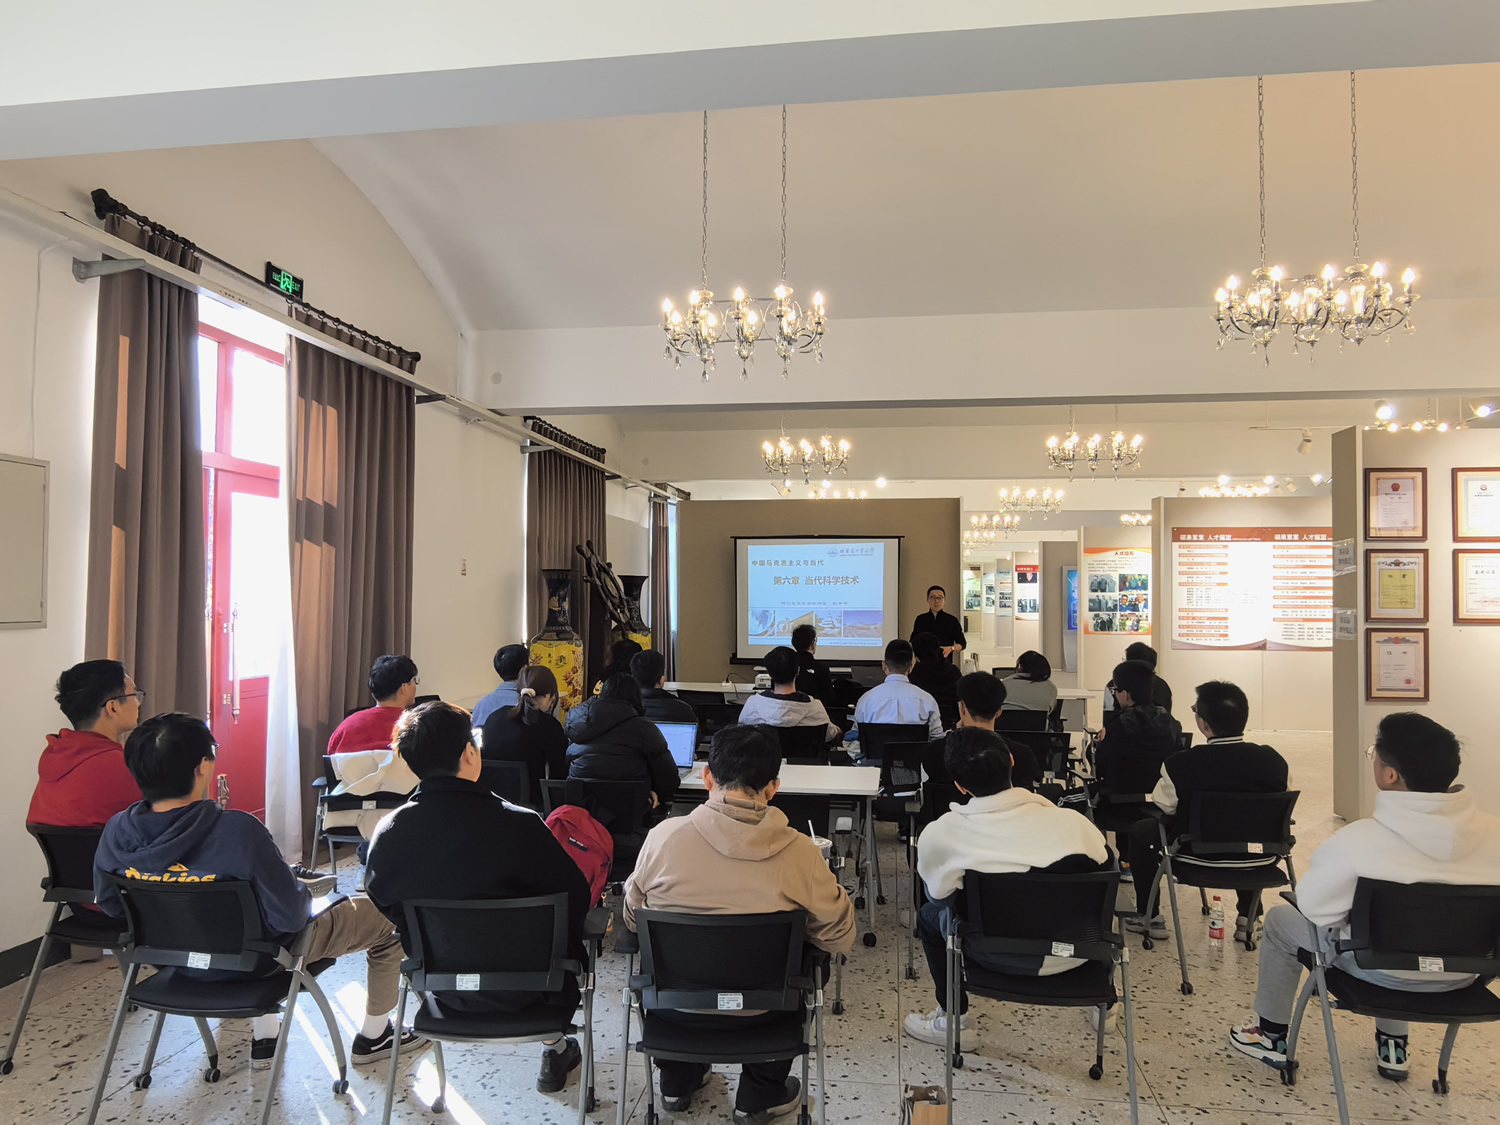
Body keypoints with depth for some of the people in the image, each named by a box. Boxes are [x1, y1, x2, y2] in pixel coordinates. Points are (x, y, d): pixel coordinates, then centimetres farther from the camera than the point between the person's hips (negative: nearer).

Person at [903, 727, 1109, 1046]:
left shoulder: (938, 834, -17)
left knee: (929, 915, 23)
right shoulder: (1073, 821, -15)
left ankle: (953, 1021, 30)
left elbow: (938, 895, 1)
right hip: (1077, 955, 2)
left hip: (1007, 959, -2)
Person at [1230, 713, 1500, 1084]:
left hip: (1386, 972, -5)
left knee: (1280, 920, 19)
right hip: (1462, 976, 5)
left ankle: (1272, 1037, 33)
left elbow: (1311, 905, -16)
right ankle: (1392, 1046, 43)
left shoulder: (1356, 840, -29)